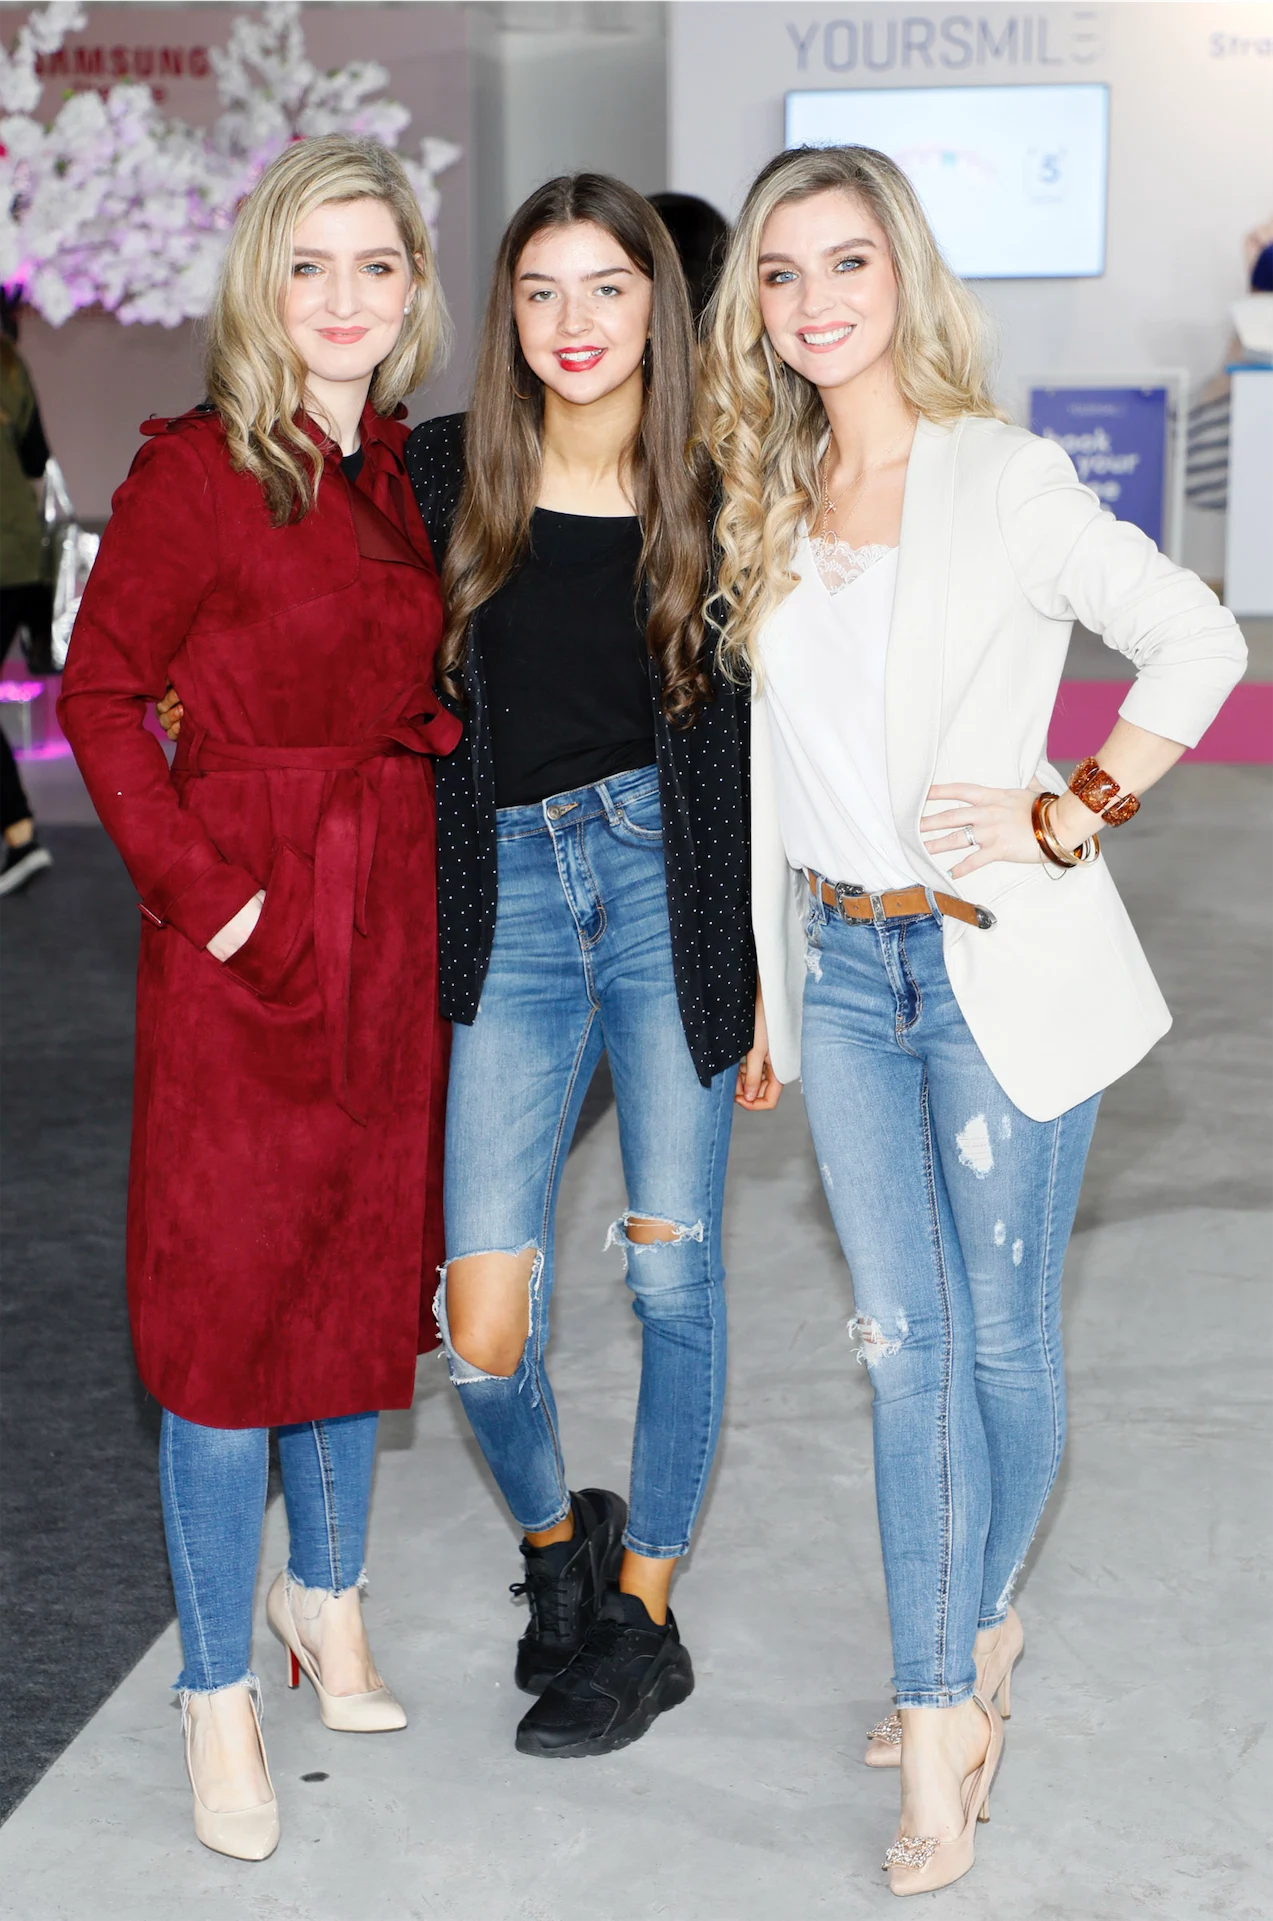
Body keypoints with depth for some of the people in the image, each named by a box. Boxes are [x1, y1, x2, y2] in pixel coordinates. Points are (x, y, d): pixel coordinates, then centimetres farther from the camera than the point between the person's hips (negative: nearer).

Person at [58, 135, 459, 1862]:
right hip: (249, 936, -6)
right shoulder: (198, 469, -11)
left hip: (397, 923, 6)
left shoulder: (411, 471, 8)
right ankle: (220, 1691, 16)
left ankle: (325, 1592, 37)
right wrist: (202, 890, -15)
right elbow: (101, 693, -9)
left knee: (367, 1266, 16)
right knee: (231, 1300, 1)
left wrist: (411, 864, 5)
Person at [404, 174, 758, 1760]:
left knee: (672, 1263, 6)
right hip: (510, 902, 1)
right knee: (483, 1329, -6)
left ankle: (643, 1616, 25)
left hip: (672, 884, 0)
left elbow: (760, 738, 5)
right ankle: (555, 1541, 28)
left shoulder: (708, 495, 1)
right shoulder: (439, 475, 2)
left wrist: (771, 959, 3)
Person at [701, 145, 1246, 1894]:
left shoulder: (1008, 483, -8)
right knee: (902, 1340, 6)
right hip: (843, 965, 4)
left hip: (997, 959, -4)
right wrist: (769, 983, 13)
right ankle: (945, 1718, 13)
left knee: (1002, 1336, 7)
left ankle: (975, 1633, 31)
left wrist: (1070, 815, -11)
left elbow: (1201, 644, -4)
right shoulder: (766, 508, 8)